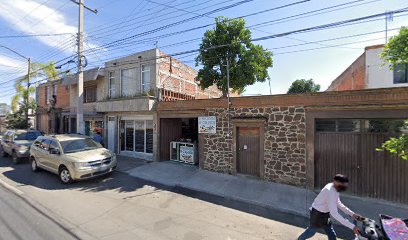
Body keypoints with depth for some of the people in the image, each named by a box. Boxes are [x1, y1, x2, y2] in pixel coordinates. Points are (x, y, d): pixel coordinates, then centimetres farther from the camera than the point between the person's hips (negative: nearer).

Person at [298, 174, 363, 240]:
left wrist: (352, 214, -3)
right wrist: (352, 226, -34)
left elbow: (339, 204, 7)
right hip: (317, 214, -8)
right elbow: (334, 213, -36)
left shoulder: (334, 189, -5)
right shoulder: (330, 192, -34)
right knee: (311, 231, 16)